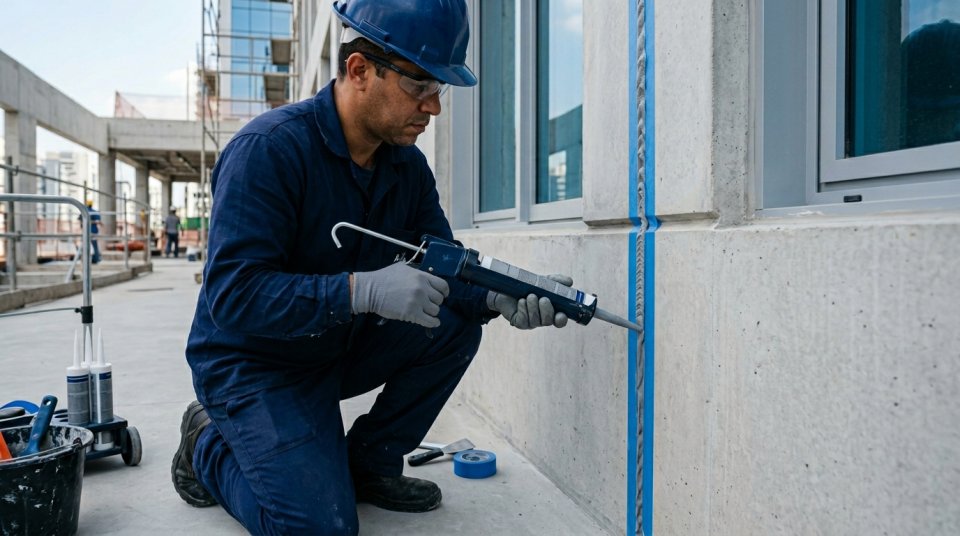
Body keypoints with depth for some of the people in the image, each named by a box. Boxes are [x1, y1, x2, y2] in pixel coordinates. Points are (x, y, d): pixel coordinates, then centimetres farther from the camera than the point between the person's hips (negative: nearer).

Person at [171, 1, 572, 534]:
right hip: (253, 364, -6)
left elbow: (442, 271, -2)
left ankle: (368, 463, 5)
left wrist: (499, 297, -25)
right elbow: (231, 293, -31)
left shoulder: (407, 165, -3)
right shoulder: (268, 149, -25)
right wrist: (364, 290, -41)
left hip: (341, 346, 7)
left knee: (454, 326, -12)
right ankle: (209, 445, 13)